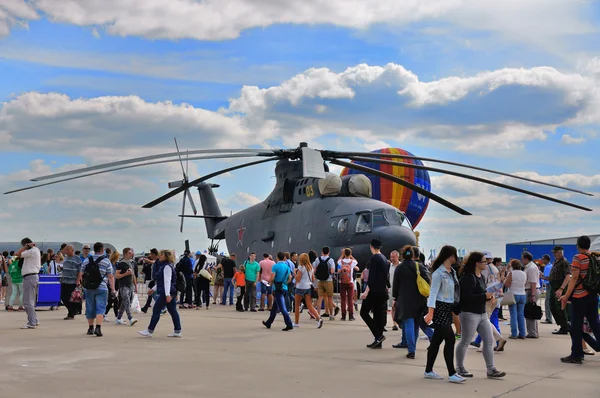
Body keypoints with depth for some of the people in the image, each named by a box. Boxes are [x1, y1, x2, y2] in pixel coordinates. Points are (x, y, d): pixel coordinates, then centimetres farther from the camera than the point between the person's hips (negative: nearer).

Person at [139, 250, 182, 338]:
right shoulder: (162, 265, 18)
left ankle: (150, 331, 2)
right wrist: (153, 289, 24)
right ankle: (177, 331, 9)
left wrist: (167, 294, -28)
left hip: (166, 292, -10)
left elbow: (167, 281, -22)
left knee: (156, 310, -3)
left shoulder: (167, 267, -14)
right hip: (172, 292, 10)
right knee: (173, 311, 8)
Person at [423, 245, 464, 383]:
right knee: (450, 339, -11)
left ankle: (428, 371, 19)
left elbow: (456, 289, 13)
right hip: (440, 308, -9)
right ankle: (452, 374, -7)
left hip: (448, 309, 9)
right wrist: (430, 312, -26)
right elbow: (433, 293, -18)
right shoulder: (439, 273, -14)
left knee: (437, 340, 12)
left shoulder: (452, 272, 11)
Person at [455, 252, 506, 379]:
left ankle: (491, 370, 11)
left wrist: (490, 297, -1)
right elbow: (467, 296, -25)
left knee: (489, 341, 6)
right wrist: (485, 296, -22)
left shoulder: (482, 277, 11)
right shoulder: (468, 277, -18)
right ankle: (459, 368, 17)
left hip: (482, 314, 9)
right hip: (469, 314, -9)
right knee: (465, 342, 3)